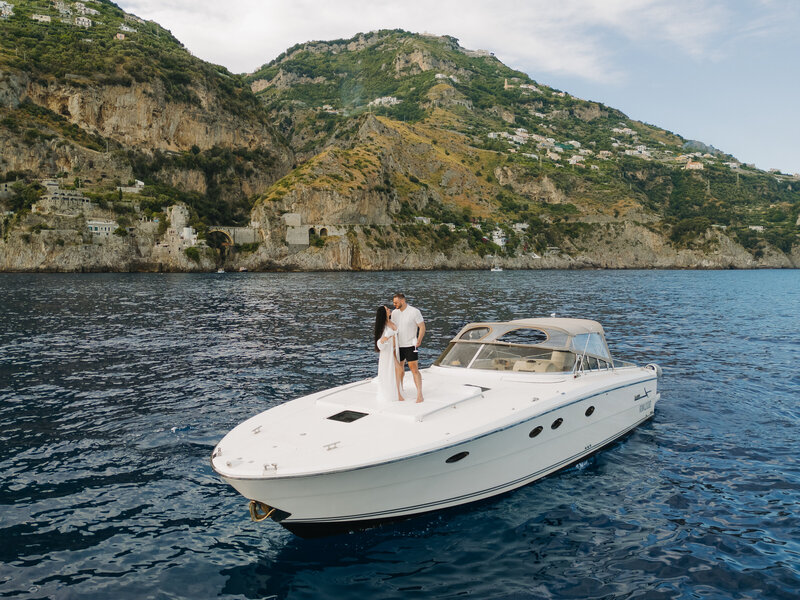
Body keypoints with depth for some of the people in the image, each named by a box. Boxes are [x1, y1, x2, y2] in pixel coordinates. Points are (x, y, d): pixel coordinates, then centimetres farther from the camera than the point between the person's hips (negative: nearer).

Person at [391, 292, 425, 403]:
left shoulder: (415, 312, -11)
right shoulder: (394, 312, 5)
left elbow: (422, 327, -10)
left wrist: (419, 340, -20)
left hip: (410, 345, -5)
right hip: (398, 345, 5)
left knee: (414, 369, -9)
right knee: (400, 368, 18)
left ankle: (419, 394, -7)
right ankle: (399, 389, 35)